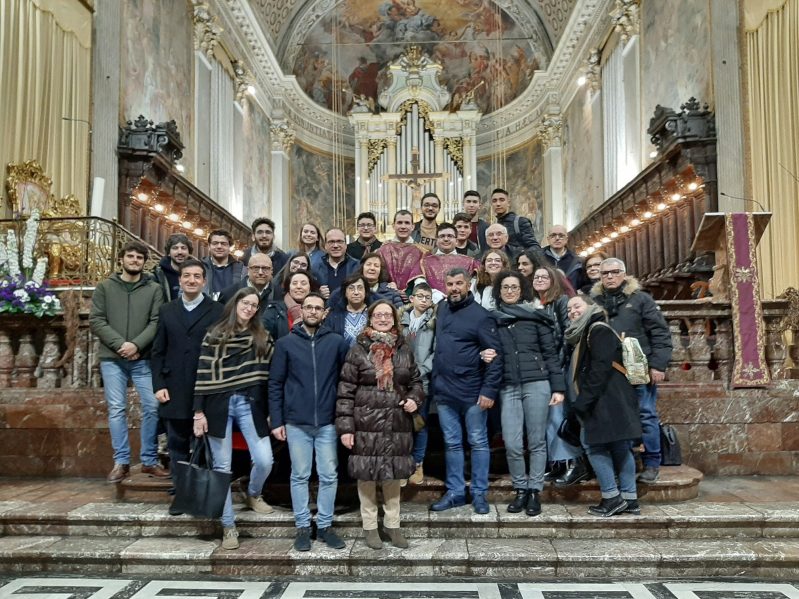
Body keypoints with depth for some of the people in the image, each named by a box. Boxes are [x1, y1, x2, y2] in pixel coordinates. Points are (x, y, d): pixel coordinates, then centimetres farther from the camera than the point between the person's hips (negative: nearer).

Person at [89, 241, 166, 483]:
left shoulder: (154, 289, 6)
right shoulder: (105, 287, 7)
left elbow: (156, 322, -2)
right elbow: (96, 321, -1)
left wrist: (136, 344, -16)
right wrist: (120, 344, -13)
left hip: (143, 359, 0)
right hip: (112, 359, 0)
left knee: (152, 407, -2)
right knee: (116, 409, 2)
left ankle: (150, 460, 9)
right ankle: (121, 461, 11)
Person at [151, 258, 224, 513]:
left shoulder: (217, 311, 0)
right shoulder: (166, 311, 11)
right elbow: (158, 352, 8)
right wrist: (159, 385, -1)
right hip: (174, 390, 3)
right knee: (177, 446, 11)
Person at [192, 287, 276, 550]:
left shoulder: (263, 337, 9)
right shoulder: (215, 335, 4)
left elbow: (272, 372, 6)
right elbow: (204, 373, 0)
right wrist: (199, 411, -5)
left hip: (250, 404, 1)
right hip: (219, 404, -1)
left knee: (264, 460, -8)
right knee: (222, 466, 3)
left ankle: (253, 495, 27)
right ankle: (228, 526, 15)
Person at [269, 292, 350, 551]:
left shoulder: (337, 342, 1)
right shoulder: (285, 343, 1)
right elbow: (275, 384, 2)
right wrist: (276, 421, -2)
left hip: (328, 422, 1)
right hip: (296, 423, 0)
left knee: (329, 476, 7)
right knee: (300, 476, 9)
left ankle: (325, 525, 21)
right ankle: (303, 527, 21)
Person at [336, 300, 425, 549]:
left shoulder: (404, 350, 7)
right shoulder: (359, 350, -4)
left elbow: (415, 381, 17)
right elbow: (346, 390, -5)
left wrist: (414, 398, -5)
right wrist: (345, 426, -10)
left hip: (397, 423, 3)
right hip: (366, 424, -3)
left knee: (393, 474, 11)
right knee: (367, 474, 5)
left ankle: (392, 524, 27)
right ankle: (370, 526, 22)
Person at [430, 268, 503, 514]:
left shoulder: (480, 315, -11)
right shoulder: (442, 309, 8)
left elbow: (495, 355, -13)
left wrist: (489, 390, -19)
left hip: (473, 392, -5)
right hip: (444, 391, 6)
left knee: (478, 443, 6)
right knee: (451, 444, 12)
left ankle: (479, 493, 17)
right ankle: (455, 491, 23)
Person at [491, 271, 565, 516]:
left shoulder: (536, 317, 6)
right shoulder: (492, 319, 10)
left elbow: (550, 353, 6)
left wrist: (558, 387, 0)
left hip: (537, 384, -1)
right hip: (508, 387, 1)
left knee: (537, 442, 3)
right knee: (512, 444, -4)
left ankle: (534, 491, 15)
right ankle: (520, 489, 16)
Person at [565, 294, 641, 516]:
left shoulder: (599, 330, -9)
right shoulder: (585, 334, 22)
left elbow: (600, 368, -19)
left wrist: (584, 400, -19)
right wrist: (584, 401, 13)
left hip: (607, 402, -10)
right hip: (604, 403, 10)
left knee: (596, 446, -6)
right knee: (620, 448, 9)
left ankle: (612, 498, 1)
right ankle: (629, 500, 13)